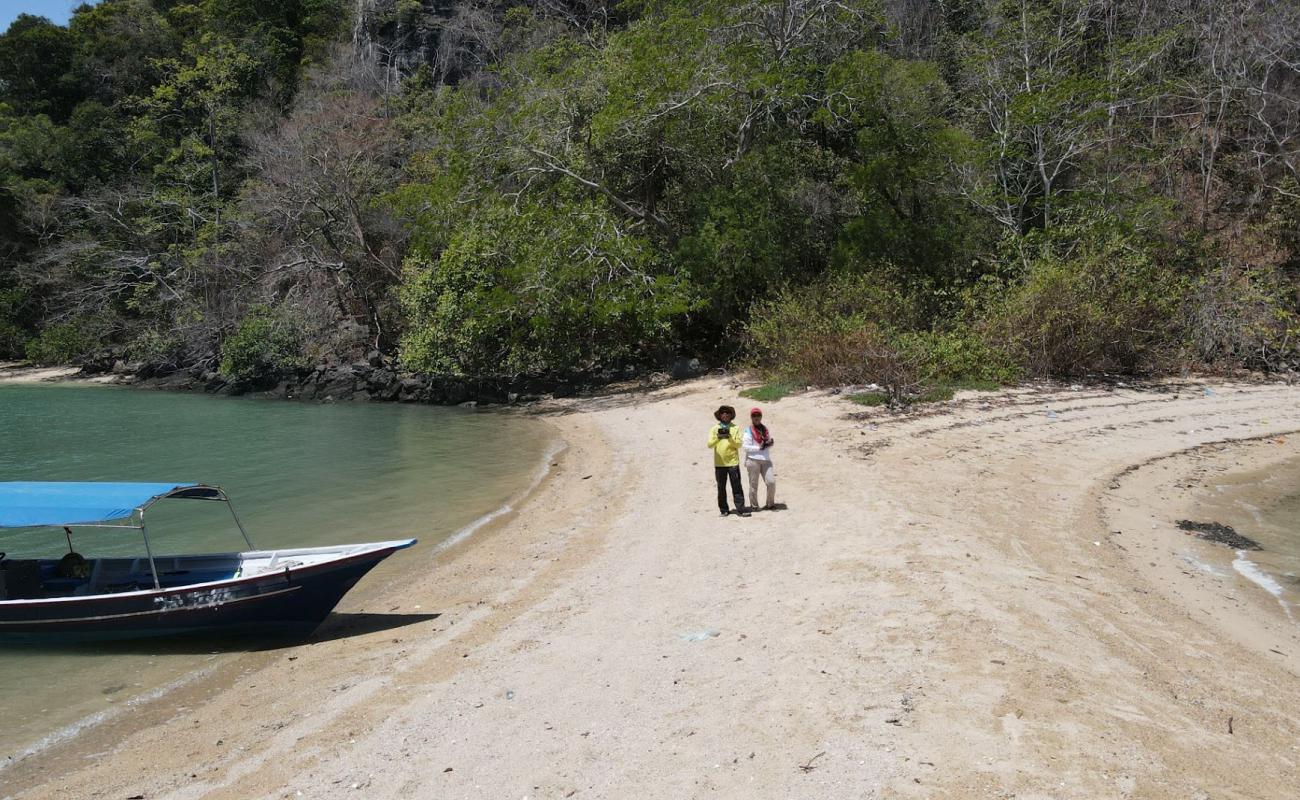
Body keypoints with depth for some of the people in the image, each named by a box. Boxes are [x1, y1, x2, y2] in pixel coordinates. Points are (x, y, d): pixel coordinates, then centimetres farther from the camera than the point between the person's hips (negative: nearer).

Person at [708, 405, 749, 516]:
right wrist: (718, 437, -22)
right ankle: (723, 510, 12)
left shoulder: (736, 428, 6)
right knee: (721, 487, 5)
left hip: (733, 462, -1)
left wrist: (729, 438, -17)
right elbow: (710, 445, -5)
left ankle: (740, 508, -2)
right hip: (719, 463, 1)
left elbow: (739, 444, -2)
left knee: (736, 486, -3)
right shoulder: (714, 429, 6)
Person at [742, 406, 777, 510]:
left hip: (766, 460, 4)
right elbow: (746, 447, -11)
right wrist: (759, 448, -17)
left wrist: (770, 443, 0)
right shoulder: (748, 431, -3)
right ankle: (754, 506, 14)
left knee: (771, 482, -4)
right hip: (753, 460, -4)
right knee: (753, 484, 3)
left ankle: (770, 503, 12)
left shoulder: (765, 429, 15)